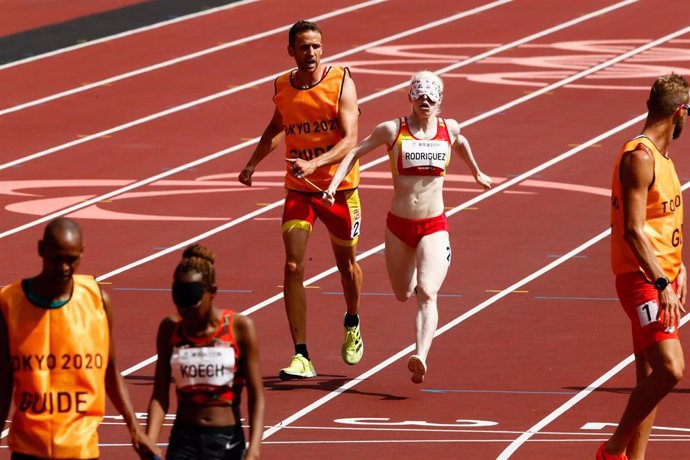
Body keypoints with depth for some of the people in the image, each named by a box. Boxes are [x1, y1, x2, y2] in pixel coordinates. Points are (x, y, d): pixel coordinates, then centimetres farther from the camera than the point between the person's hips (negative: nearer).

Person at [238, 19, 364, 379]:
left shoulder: (341, 82, -14)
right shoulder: (282, 88, -2)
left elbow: (349, 140, -22)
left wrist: (315, 163, -36)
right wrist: (253, 163, 15)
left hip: (339, 187, -2)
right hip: (298, 190, 2)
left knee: (346, 264, 17)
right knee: (293, 267, -13)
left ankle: (352, 325, 48)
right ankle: (301, 356, -13)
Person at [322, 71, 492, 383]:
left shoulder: (449, 129, 2)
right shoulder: (393, 130, -5)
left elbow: (461, 144, 26)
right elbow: (355, 152, 0)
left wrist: (476, 173, 38)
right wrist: (334, 185, -12)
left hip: (434, 227, -1)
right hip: (398, 225, 1)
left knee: (426, 295, -21)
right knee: (403, 294, 17)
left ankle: (421, 357, -35)